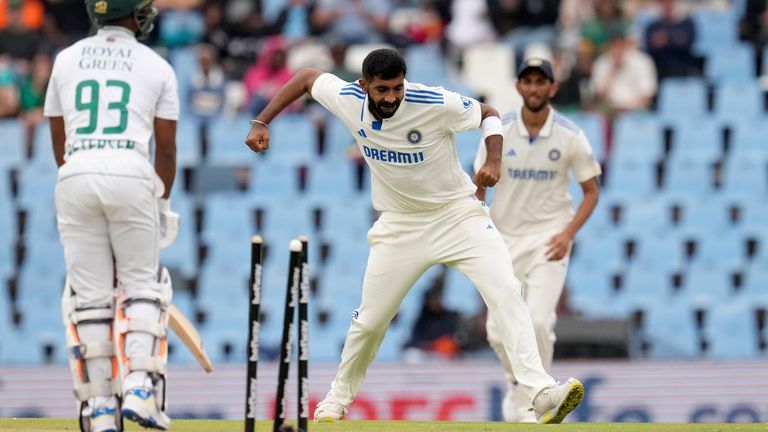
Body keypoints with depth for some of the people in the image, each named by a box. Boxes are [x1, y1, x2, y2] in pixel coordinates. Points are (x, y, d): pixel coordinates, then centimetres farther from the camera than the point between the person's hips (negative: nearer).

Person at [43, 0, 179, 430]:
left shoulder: (66, 60, 15)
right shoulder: (157, 68, 8)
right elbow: (166, 148, 9)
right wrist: (163, 204, 20)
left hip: (76, 175, 2)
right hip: (132, 175, -2)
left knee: (90, 294, 5)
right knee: (141, 285, 9)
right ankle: (138, 388, -8)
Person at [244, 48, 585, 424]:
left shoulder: (436, 104, -23)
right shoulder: (348, 100, -13)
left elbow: (487, 114, -7)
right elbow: (307, 77, 6)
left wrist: (493, 160, -24)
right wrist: (261, 123, 2)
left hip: (457, 212, -3)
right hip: (400, 224, 3)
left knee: (505, 291, -23)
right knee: (370, 319, 7)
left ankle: (541, 392, -30)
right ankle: (339, 397, 33)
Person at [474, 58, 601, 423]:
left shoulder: (570, 136, -8)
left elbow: (591, 191, 1)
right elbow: (478, 187, 5)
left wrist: (568, 234, -12)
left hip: (549, 238, -2)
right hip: (504, 238, 2)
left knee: (539, 322, -19)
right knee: (499, 331, 2)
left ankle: (532, 402, -2)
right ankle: (516, 382, 33)